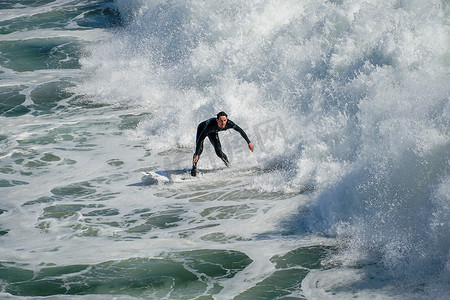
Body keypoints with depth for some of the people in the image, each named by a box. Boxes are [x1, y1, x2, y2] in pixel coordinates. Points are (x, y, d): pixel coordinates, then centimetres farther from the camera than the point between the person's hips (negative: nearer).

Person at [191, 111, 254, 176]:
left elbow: (241, 131, -18)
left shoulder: (229, 123, -35)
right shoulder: (211, 124, -46)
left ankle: (229, 165, 15)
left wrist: (249, 142, -16)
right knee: (199, 150, -17)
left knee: (219, 152, -12)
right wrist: (196, 155, -49)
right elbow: (200, 140, -45)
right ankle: (194, 168, 6)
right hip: (202, 129, -3)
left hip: (213, 132, 3)